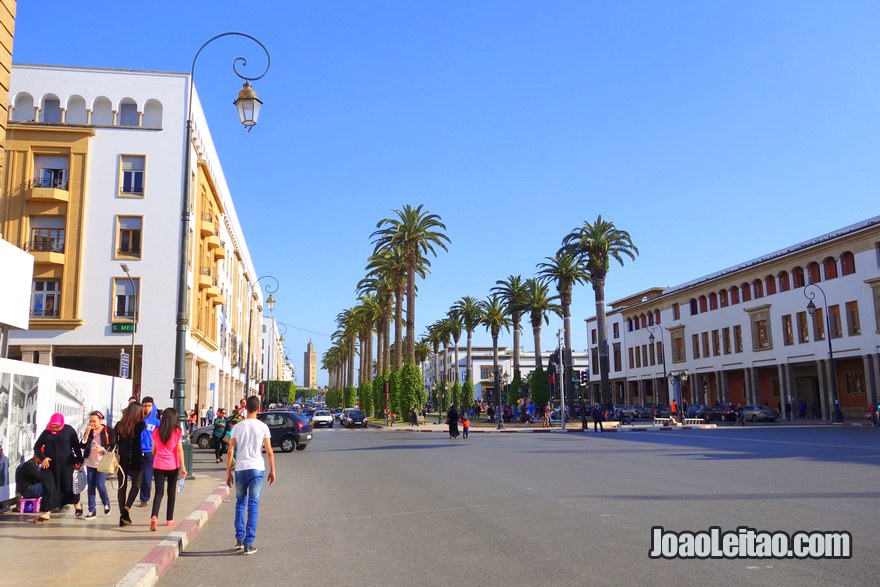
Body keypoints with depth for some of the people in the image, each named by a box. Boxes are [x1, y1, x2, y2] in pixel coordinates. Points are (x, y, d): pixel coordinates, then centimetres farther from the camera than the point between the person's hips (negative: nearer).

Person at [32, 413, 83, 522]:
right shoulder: (46, 432, 4)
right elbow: (36, 447, 10)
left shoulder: (69, 430, -2)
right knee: (48, 487, -3)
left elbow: (76, 446, 1)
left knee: (68, 486, 5)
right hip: (49, 464, 2)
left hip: (66, 464, -2)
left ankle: (77, 504, 31)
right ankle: (47, 513, 2)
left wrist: (79, 460, -3)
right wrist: (42, 458, -7)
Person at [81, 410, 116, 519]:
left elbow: (113, 446, -4)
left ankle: (106, 503, 14)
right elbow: (82, 446, -1)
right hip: (90, 463, 4)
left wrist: (102, 449, -21)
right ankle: (92, 510, 13)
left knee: (100, 484, -12)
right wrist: (87, 433, -12)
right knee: (91, 486, 6)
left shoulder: (109, 431, -5)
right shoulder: (89, 431, 7)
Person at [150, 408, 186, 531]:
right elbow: (179, 450, -8)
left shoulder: (156, 431, 2)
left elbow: (153, 450, 9)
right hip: (173, 466, -1)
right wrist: (182, 466, -6)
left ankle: (154, 516, -22)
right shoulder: (177, 431, -5)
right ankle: (169, 519, 19)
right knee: (171, 492, 13)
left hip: (158, 465, 1)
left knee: (159, 492, 1)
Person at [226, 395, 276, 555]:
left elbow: (230, 451, 1)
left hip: (240, 469, 2)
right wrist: (272, 470, 6)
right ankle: (248, 544, 2)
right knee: (253, 506, 2)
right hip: (257, 469, -2)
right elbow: (269, 451, -4)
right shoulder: (262, 427, -3)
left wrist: (228, 472, 8)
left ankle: (239, 539, 18)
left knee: (240, 503, 18)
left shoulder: (238, 427, 1)